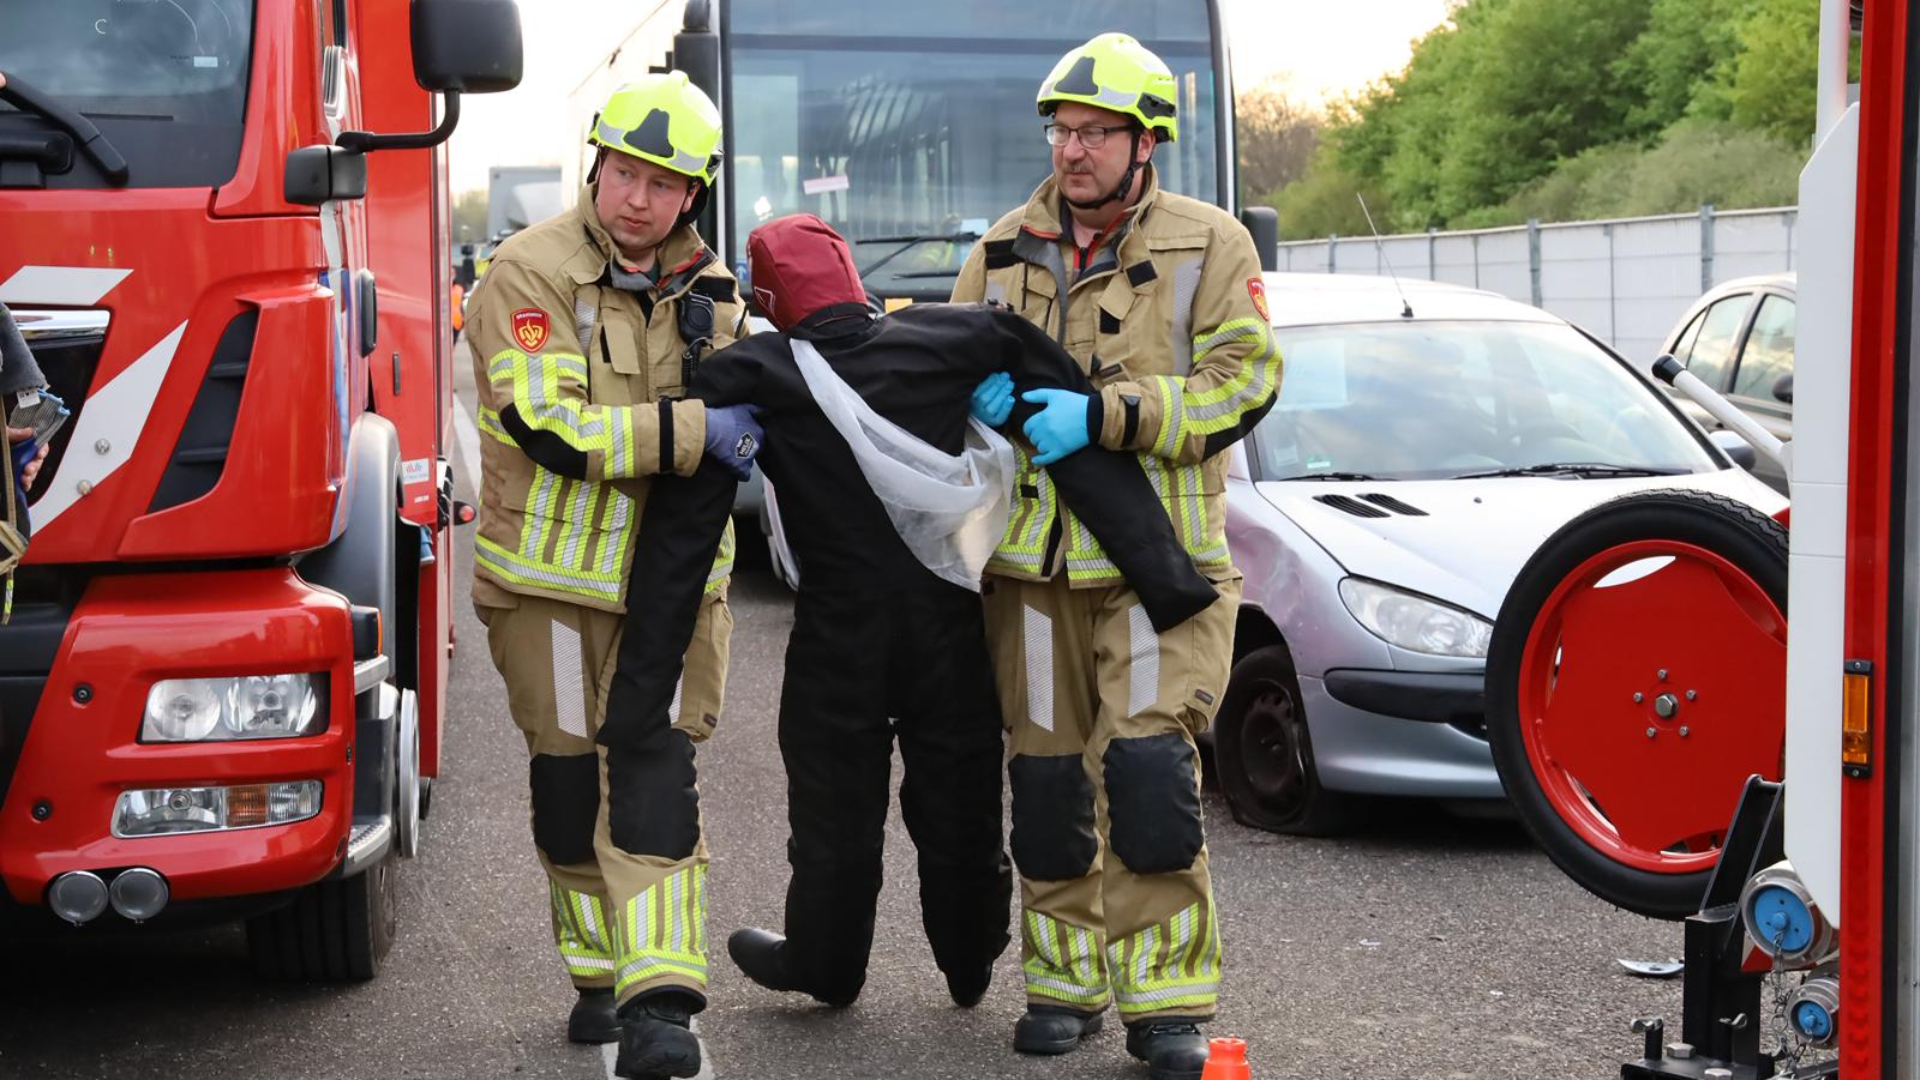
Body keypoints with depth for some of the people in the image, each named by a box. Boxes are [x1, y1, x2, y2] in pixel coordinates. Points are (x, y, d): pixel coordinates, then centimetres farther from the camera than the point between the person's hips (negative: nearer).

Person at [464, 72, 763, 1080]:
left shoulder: (708, 288, 7)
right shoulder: (531, 272, -10)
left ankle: (659, 999, -11)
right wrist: (689, 430, -27)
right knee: (570, 776, 8)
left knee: (656, 773, -6)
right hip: (552, 572, -2)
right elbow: (549, 426, -21)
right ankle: (600, 977, 23)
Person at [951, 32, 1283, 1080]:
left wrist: (1102, 414, -20)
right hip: (1032, 560, 4)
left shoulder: (1209, 246, 1)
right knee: (1048, 780, 7)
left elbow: (1242, 382, -8)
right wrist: (976, 392, -8)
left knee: (1147, 767, -13)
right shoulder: (1003, 250, 12)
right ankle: (1066, 981, 21)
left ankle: (1166, 996, -2)